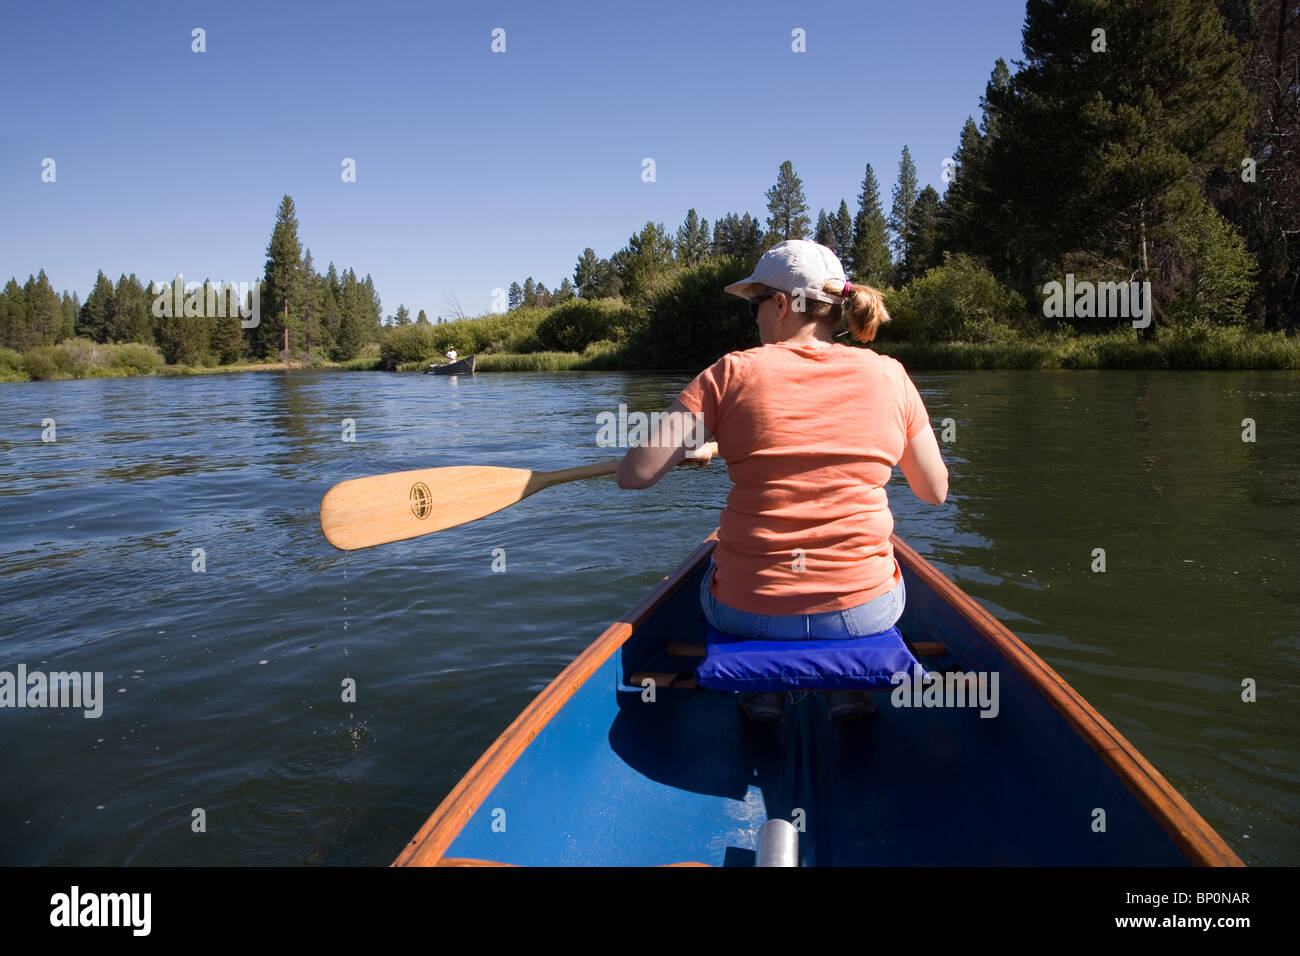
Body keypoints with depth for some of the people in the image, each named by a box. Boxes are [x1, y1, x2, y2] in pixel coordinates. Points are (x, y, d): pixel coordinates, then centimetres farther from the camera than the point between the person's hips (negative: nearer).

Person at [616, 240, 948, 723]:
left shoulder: (731, 373, -7)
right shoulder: (888, 376, -1)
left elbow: (633, 474, -9)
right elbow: (935, 491, 8)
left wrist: (687, 451, 13)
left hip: (746, 610, -1)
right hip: (865, 610, 1)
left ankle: (764, 686, 24)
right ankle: (849, 685, 25)